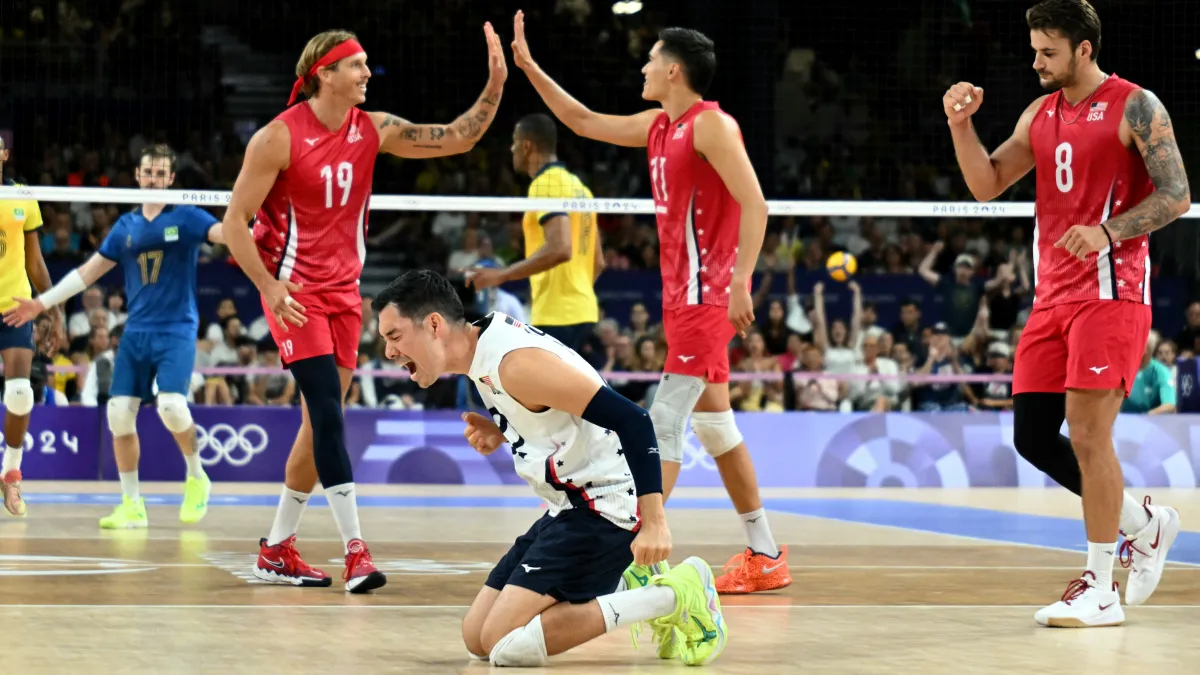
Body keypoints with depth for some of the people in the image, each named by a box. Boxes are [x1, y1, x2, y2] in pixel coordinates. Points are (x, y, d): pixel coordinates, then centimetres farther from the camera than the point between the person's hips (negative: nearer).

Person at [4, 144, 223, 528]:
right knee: (119, 412, -5)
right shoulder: (125, 226, 12)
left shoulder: (186, 218, -1)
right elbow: (89, 271, 18)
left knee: (171, 405, -24)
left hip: (176, 330, -5)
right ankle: (131, 505, 7)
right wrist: (43, 303, 15)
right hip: (136, 331, 5)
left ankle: (197, 478, 2)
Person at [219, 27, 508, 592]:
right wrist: (270, 287, -21)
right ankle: (354, 549, -19)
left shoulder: (374, 130, 2)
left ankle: (276, 550, 18)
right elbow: (234, 221, -11)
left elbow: (457, 138, 3)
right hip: (293, 290, -6)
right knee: (328, 412, -17)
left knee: (319, 425, 7)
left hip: (344, 291, 6)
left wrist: (495, 85, -10)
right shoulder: (278, 138, -13)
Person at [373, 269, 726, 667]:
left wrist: (654, 523, -32)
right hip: (568, 509, 10)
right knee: (476, 638, 10)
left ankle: (671, 596, -13)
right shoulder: (485, 350, 7)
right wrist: (502, 434, 2)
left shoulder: (516, 362, -23)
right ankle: (621, 589, 14)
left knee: (506, 645, -19)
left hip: (602, 510, -10)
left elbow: (632, 421, -27)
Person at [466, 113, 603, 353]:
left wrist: (502, 275, -22)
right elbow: (598, 261, 20)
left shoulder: (545, 184, -11)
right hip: (582, 312, 10)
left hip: (557, 316, -10)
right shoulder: (577, 185, 17)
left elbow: (560, 249, -25)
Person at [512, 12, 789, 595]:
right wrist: (528, 67, 21)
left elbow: (754, 203, -18)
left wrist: (741, 280, -26)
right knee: (712, 421, 10)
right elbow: (583, 122, 25)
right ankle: (764, 557, 15)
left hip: (705, 293, -9)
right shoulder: (659, 125, 14)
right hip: (682, 295, 9)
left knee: (665, 418, -11)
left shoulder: (711, 125, -12)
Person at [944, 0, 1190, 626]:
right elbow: (987, 185, 12)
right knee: (1032, 437, 5)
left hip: (1110, 291, -8)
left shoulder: (1134, 107, -6)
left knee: (1087, 434, -11)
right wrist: (960, 125, -3)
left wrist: (1106, 231, -24)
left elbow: (1176, 196, -10)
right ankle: (1145, 523, 23)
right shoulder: (1041, 113, 15)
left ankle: (1100, 589, -3)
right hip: (1052, 295, 8)